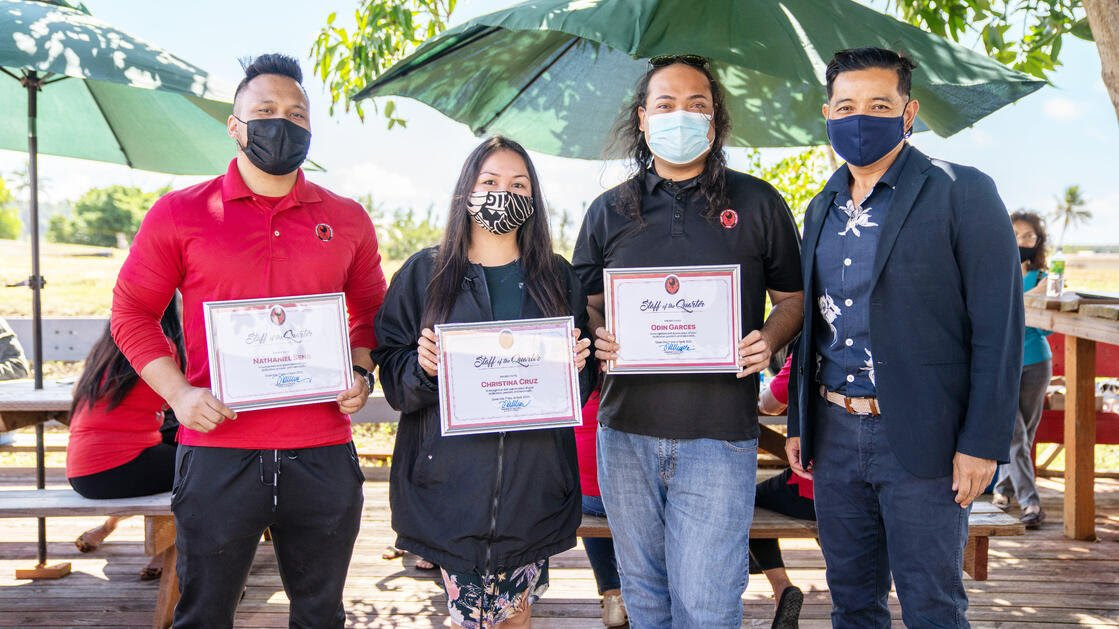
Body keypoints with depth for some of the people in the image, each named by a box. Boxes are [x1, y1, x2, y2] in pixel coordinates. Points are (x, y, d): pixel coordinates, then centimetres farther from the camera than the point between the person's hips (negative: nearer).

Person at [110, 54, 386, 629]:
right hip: (218, 454, -2)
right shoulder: (179, 213, 2)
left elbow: (370, 311, 20)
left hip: (324, 457, 2)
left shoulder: (347, 220, 9)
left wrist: (360, 374, 2)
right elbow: (132, 311, 6)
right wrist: (179, 393, -7)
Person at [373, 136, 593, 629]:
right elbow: (392, 378, 2)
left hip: (533, 478, 2)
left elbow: (580, 386, 12)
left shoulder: (557, 277, 8)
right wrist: (422, 367, -18)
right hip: (451, 480, -1)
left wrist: (576, 365, -9)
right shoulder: (424, 273, 3)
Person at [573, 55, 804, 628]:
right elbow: (584, 303, 15)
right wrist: (597, 338, -7)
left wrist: (767, 341, -12)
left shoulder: (756, 203, 4)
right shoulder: (608, 211, 9)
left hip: (719, 436, -2)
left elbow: (793, 298, 9)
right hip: (626, 432, 3)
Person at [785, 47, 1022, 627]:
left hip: (919, 438, -5)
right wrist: (798, 422, 14)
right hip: (834, 433, 6)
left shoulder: (962, 194, -7)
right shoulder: (821, 209, 12)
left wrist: (982, 443, -14)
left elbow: (998, 327, -10)